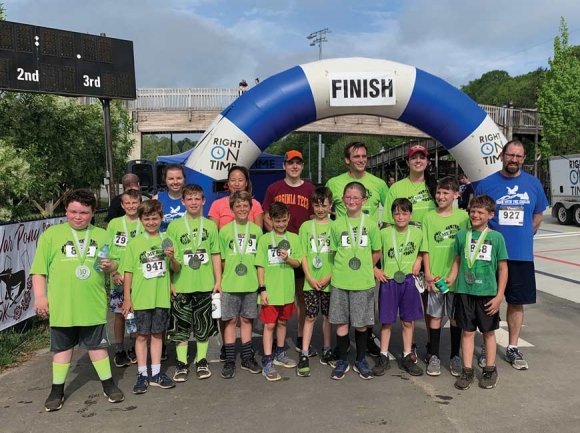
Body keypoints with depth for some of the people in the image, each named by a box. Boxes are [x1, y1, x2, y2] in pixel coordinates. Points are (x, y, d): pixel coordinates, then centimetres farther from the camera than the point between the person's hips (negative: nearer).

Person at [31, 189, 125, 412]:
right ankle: (57, 389, 27)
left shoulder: (102, 235, 6)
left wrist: (110, 266, -10)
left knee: (97, 344, 11)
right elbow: (39, 269, -2)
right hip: (61, 305, -1)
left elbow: (115, 264, 12)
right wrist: (40, 296, -7)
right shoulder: (51, 234, -1)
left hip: (93, 304, 1)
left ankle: (108, 384, 24)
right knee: (62, 347, 13)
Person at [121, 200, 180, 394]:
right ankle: (142, 375, 16)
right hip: (141, 298, -1)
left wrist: (172, 258, -17)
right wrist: (127, 298, -3)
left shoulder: (167, 240, 3)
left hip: (162, 297, 2)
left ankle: (156, 373, 21)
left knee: (157, 334, 11)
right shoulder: (135, 243, -1)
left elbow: (176, 269, 5)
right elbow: (128, 272, 0)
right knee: (142, 335, 6)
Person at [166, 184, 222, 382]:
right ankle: (181, 364, 19)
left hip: (206, 284, 1)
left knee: (204, 325, 10)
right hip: (181, 285, -1)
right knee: (181, 325, 6)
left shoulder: (210, 225, 4)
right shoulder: (174, 225, 0)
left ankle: (202, 361, 25)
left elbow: (215, 255, 6)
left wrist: (218, 280, 3)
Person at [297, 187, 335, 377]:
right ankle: (304, 356, 3)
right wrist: (310, 278, -8)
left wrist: (328, 276, -9)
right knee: (310, 316, 0)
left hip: (329, 281, 0)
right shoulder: (306, 226, 4)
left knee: (327, 316, 10)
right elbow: (303, 255, 2)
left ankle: (326, 351, 24)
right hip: (310, 281, 0)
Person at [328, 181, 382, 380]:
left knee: (361, 323, 9)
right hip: (340, 281, 1)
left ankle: (361, 360, 27)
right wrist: (342, 269, 1)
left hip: (363, 282, 0)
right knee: (341, 322, 6)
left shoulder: (371, 224, 0)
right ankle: (342, 361, 21)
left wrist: (364, 269, 4)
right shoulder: (337, 224, 2)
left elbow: (376, 252, 8)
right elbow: (334, 252, 10)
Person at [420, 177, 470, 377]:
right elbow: (425, 248, 0)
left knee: (456, 317, 10)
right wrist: (428, 273, -6)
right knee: (435, 316, 8)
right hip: (435, 276, 0)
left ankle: (455, 356, 24)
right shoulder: (429, 217, 0)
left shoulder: (463, 216, -2)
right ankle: (434, 356, 19)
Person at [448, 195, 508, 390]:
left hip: (488, 293, -2)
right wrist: (450, 280, -4)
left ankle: (490, 370, 26)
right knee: (467, 331, 8)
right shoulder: (462, 235, 2)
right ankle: (467, 370, 19)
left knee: (488, 332, 12)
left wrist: (499, 296, -6)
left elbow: (503, 268, -2)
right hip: (465, 292, 2)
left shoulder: (496, 237, -5)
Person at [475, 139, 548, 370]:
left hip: (522, 255, 2)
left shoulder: (533, 184, 2)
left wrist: (522, 237, 7)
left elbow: (537, 216, 14)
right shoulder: (486, 184, -3)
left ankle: (512, 348, 26)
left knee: (516, 302, 11)